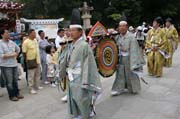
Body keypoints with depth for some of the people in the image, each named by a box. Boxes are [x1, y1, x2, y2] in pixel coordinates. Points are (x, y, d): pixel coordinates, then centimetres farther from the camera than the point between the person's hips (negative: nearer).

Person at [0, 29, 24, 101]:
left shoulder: (12, 42, 7)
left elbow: (18, 49, 23)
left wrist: (16, 55, 8)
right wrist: (12, 55, -13)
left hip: (14, 64, 6)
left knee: (15, 80, 14)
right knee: (9, 82, 2)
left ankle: (17, 93, 27)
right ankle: (12, 96, 14)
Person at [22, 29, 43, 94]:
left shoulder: (35, 40, 7)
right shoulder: (26, 42, -17)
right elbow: (24, 53, -15)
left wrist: (38, 58, 16)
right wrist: (27, 60, -11)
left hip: (37, 60, 8)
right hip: (31, 61, -8)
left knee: (37, 74, 17)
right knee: (31, 75, 1)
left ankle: (37, 86, 32)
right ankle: (31, 89, 10)